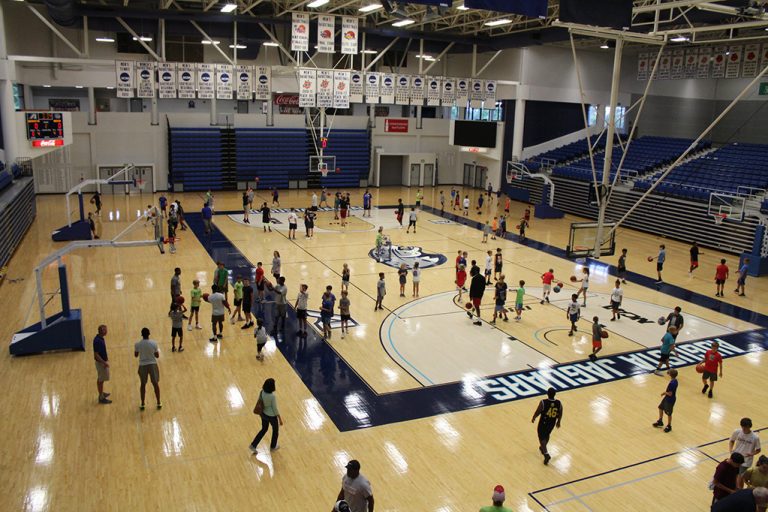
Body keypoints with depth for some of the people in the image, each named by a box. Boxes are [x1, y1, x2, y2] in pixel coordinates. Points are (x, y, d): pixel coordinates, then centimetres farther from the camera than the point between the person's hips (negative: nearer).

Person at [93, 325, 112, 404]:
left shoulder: (100, 338, 2)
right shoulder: (97, 341, -27)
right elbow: (96, 355, -26)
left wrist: (106, 358, 21)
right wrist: (104, 362, -24)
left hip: (103, 361, 10)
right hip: (101, 362, -10)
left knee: (100, 379, 22)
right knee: (101, 380, 1)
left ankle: (101, 393, 37)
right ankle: (101, 398, 11)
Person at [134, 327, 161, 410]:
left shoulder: (137, 344, -10)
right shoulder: (153, 343, -13)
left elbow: (136, 355, 5)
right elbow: (157, 356, -5)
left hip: (142, 366, 1)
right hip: (152, 365, -1)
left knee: (143, 384, 15)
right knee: (155, 384, 11)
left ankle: (142, 404, 21)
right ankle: (159, 403, 19)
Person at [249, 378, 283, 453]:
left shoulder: (262, 392, -13)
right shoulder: (272, 396, -32)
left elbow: (259, 402, 2)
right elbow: (275, 409, -22)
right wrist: (280, 419, -9)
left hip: (263, 414, 6)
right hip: (271, 416, -6)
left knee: (264, 429, 28)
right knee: (276, 430, 22)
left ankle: (253, 445, 27)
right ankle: (273, 447, 42)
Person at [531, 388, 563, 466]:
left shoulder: (543, 402, -26)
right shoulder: (559, 403, -16)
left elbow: (537, 412, -14)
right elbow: (560, 415, -2)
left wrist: (533, 418, 6)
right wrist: (558, 422, 17)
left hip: (543, 423, -4)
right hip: (552, 423, 4)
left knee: (542, 438, 11)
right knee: (547, 435, 28)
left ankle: (546, 454, -5)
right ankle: (543, 448, 48)